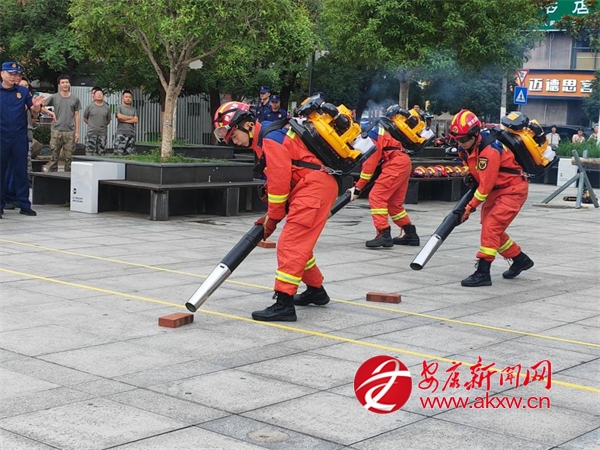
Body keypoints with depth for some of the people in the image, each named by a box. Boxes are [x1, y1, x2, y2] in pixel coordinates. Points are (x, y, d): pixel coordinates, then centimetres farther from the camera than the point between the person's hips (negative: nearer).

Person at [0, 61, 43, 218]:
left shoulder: (24, 92, 4)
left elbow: (34, 112, 6)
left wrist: (36, 105, -17)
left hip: (20, 137, 1)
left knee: (21, 171, 7)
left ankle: (24, 205, 12)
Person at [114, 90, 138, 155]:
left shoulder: (133, 109, 16)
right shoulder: (119, 107, 8)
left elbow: (136, 120, 2)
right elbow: (119, 116, -10)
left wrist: (124, 120, -5)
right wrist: (131, 117, 1)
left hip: (131, 133, 3)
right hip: (121, 133, -3)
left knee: (130, 153, 0)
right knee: (118, 153, -12)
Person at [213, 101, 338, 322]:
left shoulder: (271, 138, -15)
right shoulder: (264, 141, 17)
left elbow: (279, 182, -15)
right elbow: (275, 180, 20)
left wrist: (273, 217, -5)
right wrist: (271, 215, 12)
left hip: (315, 187, -10)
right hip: (317, 187, 10)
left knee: (290, 244, -13)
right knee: (298, 243, 20)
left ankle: (284, 303, -16)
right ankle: (316, 290, 34)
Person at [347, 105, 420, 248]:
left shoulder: (370, 135, -13)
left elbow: (369, 164, -15)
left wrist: (358, 188, -11)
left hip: (396, 163, -10)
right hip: (404, 162, 10)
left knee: (376, 196, -11)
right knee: (393, 203, 16)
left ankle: (384, 235, -15)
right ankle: (411, 235, 24)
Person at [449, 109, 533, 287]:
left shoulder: (489, 150, -31)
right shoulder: (465, 147, -4)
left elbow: (486, 185, -27)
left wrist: (470, 207, -22)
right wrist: (471, 177, -1)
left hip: (513, 190, -9)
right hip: (495, 190, 10)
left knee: (491, 227, -18)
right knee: (492, 229, 13)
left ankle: (483, 272, -17)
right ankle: (520, 259, 31)